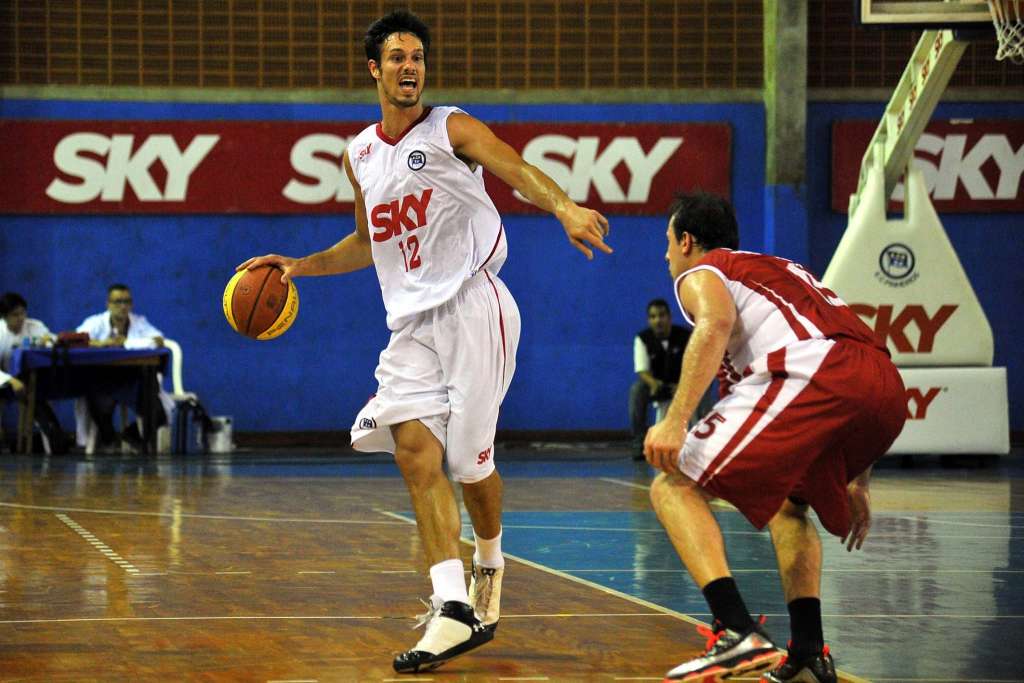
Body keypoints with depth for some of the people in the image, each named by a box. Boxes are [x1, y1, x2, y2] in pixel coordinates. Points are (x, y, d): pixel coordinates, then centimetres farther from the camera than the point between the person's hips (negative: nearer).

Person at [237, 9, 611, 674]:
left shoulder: (452, 129, -3)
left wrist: (564, 207, -39)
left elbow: (520, 171, -19)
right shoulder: (359, 154, 15)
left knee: (470, 459, -3)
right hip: (413, 321, 5)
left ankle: (490, 563, 29)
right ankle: (454, 608, -17)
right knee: (414, 448, -12)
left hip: (472, 304, -5)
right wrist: (299, 266, 20)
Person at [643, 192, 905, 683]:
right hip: (887, 388, 7)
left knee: (674, 488, 2)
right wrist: (856, 485, 45)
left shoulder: (700, 274, 19)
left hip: (810, 375, -7)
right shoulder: (785, 272, 41)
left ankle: (739, 634, -15)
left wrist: (675, 421, -17)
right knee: (788, 503, 32)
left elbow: (717, 322, -8)